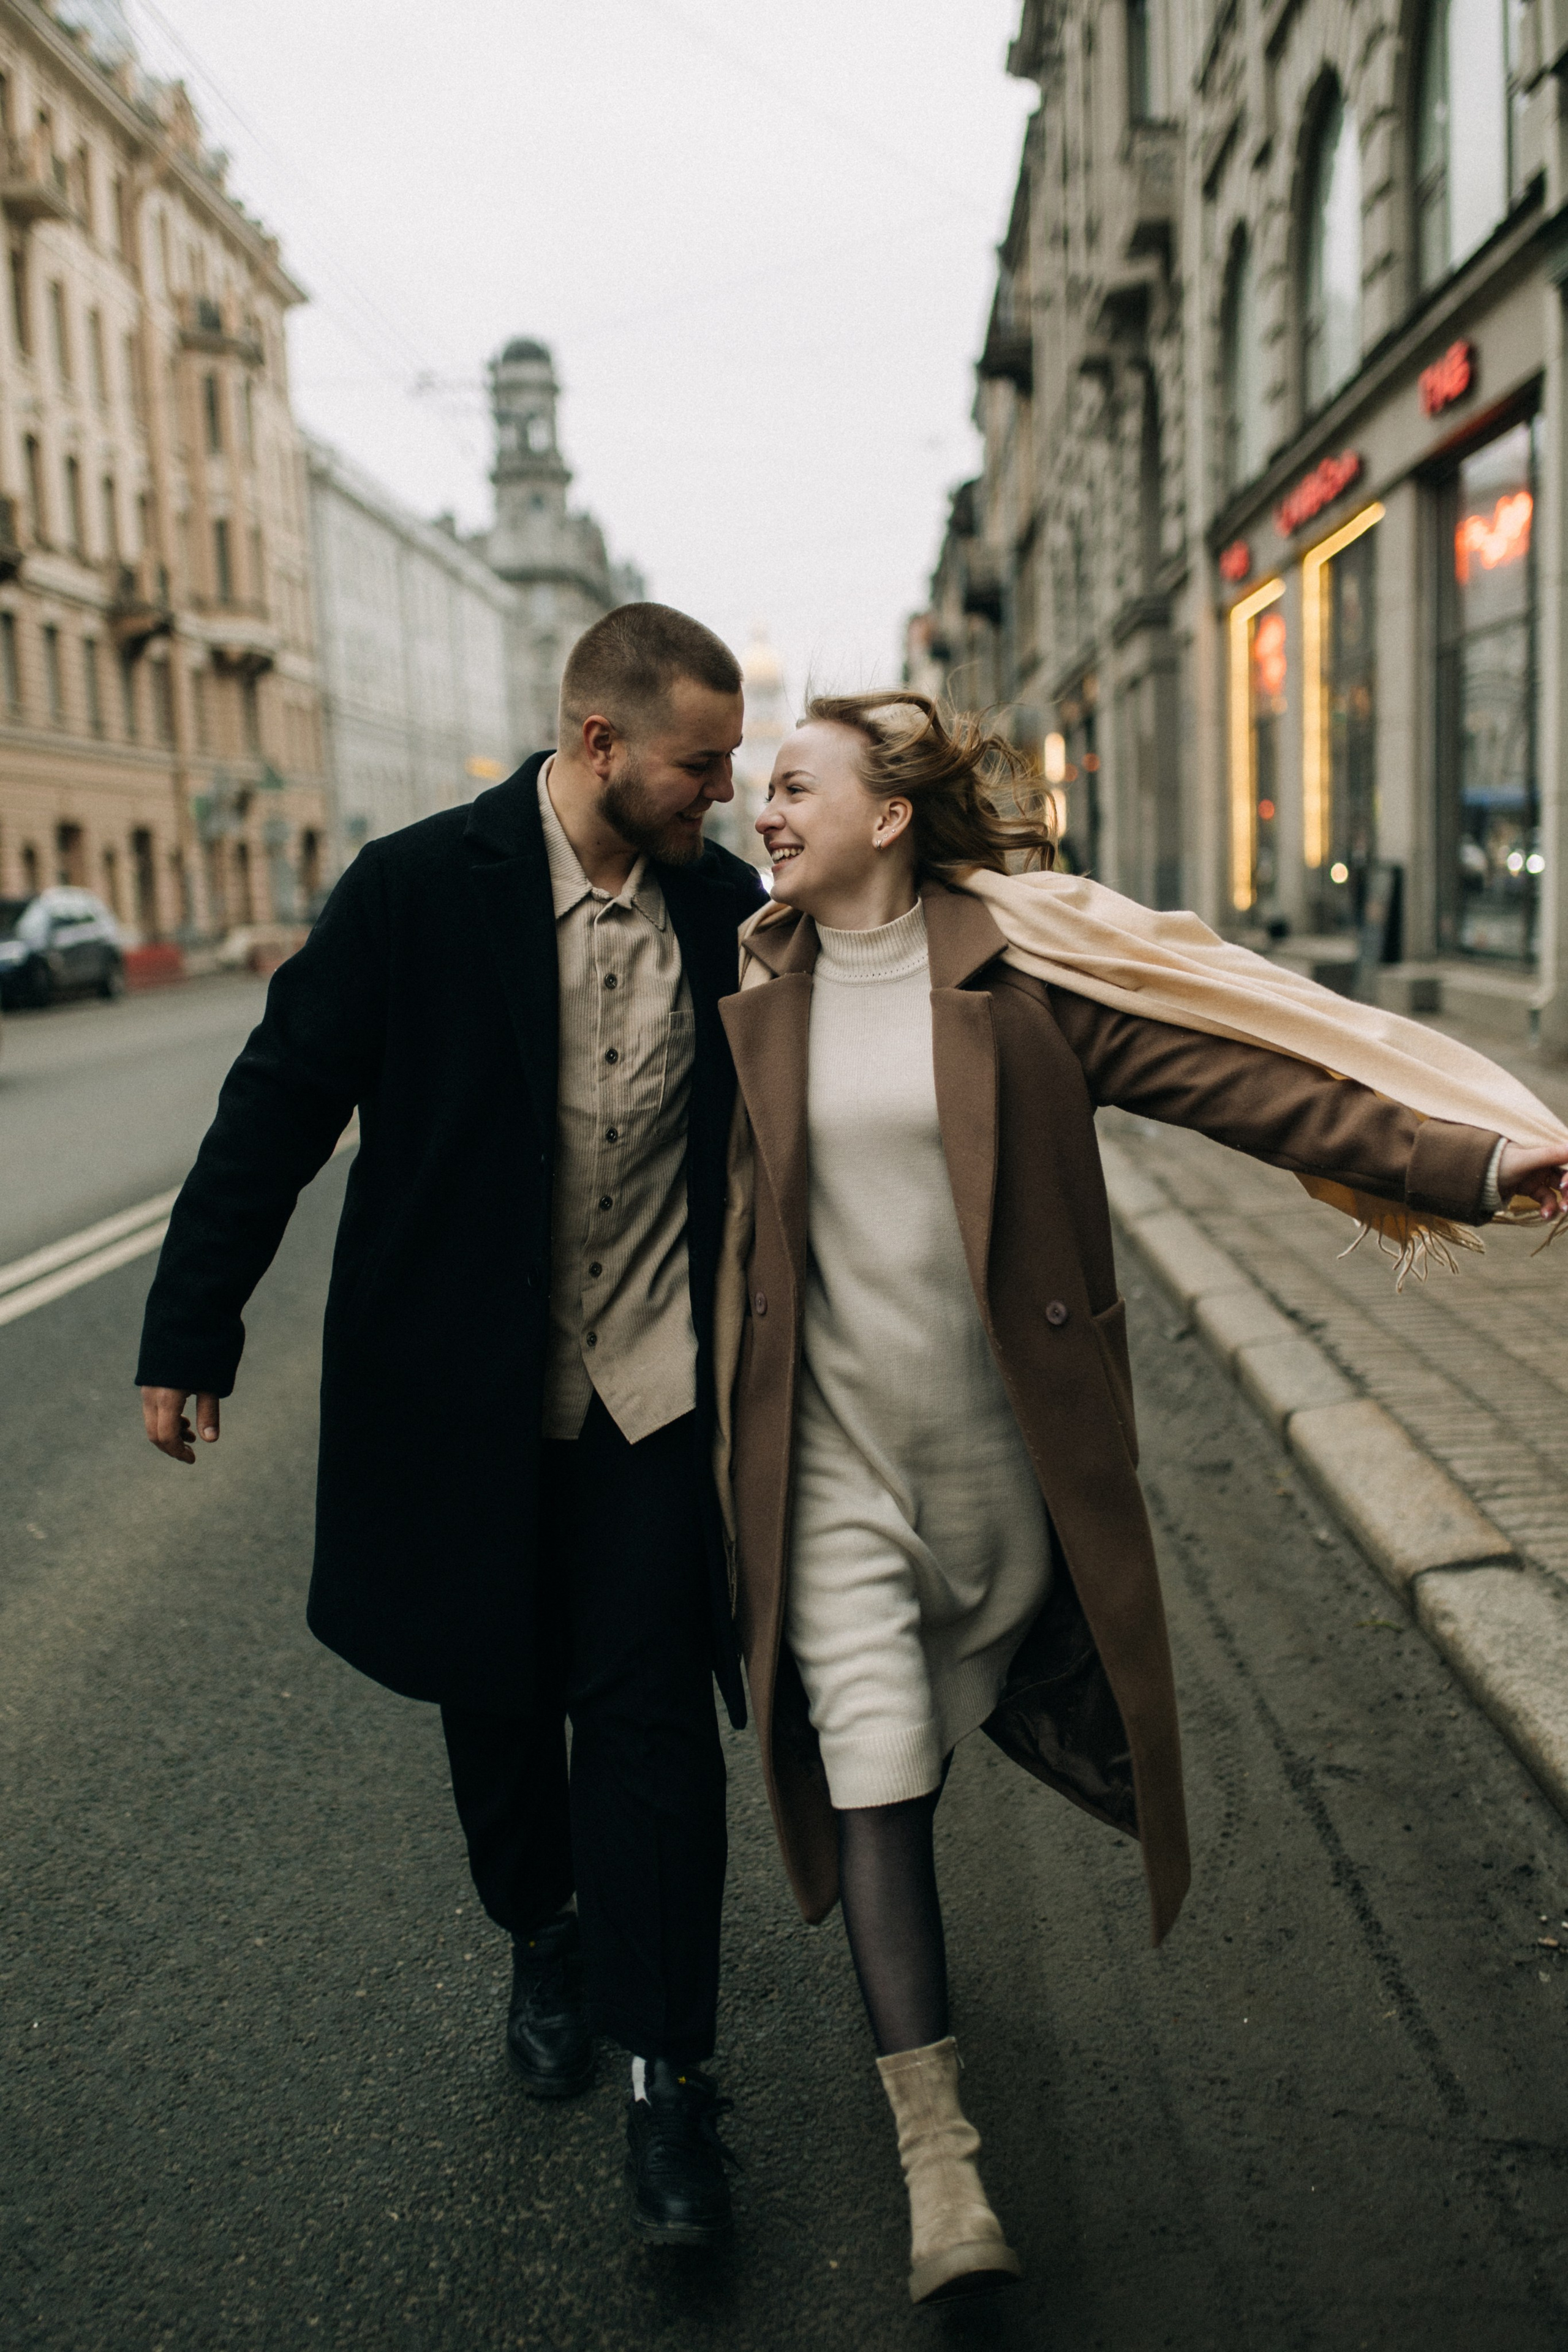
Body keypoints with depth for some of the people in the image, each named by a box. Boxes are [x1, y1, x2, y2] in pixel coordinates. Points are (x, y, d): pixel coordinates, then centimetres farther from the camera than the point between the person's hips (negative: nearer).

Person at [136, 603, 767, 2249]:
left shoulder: (726, 906, -2)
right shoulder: (418, 890, -12)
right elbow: (280, 1105, -7)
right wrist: (190, 1334, -6)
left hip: (650, 1386, 1)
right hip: (461, 1388, -1)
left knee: (648, 1718, 1)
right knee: (496, 1699, 16)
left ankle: (663, 2071, 15)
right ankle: (544, 1939, 44)